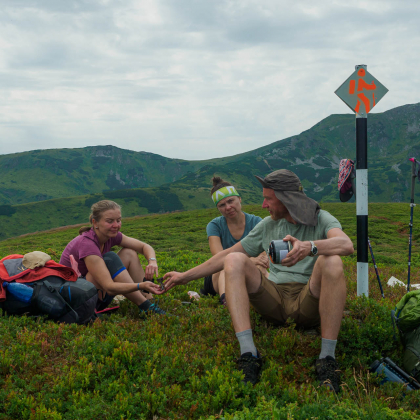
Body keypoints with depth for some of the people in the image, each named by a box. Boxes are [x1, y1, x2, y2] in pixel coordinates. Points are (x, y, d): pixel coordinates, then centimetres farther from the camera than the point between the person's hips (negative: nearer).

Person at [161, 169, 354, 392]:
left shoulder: (321, 219, 0)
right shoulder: (269, 225, 14)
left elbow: (347, 245, -24)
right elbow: (227, 254, 19)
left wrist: (309, 247, -43)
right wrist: (186, 276, 17)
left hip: (308, 304, -3)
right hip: (275, 299, 4)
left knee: (331, 261, -32)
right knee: (234, 260, -18)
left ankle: (327, 359, -31)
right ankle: (248, 355, -31)